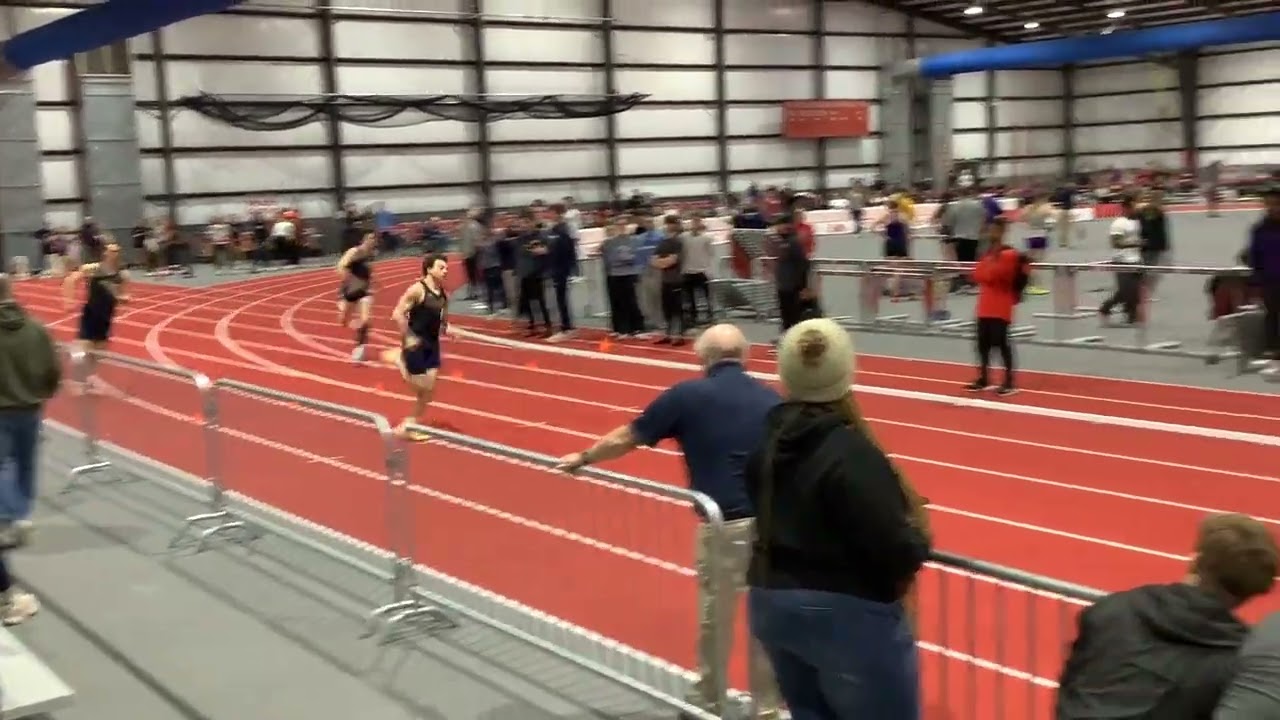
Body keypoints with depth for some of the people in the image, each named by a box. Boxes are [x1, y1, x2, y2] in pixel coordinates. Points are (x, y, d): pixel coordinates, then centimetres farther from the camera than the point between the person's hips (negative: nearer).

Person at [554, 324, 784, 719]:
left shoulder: (687, 395, -1)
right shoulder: (772, 400, 7)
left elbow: (624, 439, 9)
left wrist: (583, 458, 26)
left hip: (726, 523, -3)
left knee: (714, 616, 15)